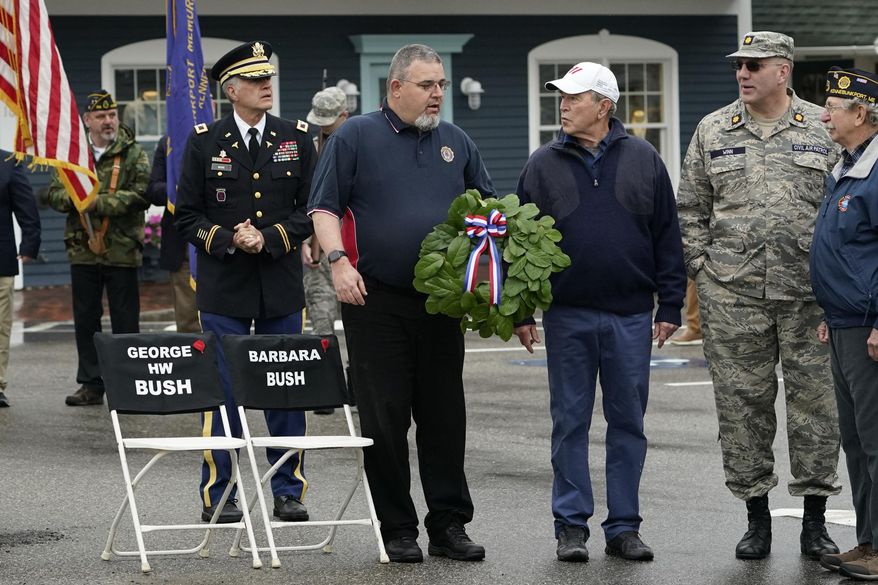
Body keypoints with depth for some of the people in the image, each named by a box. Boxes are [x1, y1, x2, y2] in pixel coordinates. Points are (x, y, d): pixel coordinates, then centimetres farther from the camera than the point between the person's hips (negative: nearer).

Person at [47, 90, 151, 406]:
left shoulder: (133, 154, -1)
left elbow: (140, 197, -13)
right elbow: (54, 194, 7)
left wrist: (99, 202, -18)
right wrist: (74, 198, -15)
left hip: (121, 250, -3)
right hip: (82, 250, 4)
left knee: (125, 321, 1)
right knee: (85, 320, 8)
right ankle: (91, 384, 17)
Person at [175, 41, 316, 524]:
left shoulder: (297, 139, 6)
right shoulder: (205, 141, 2)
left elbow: (310, 210, 4)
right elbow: (187, 216, 2)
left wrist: (268, 239, -11)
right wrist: (228, 240, -14)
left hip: (282, 285, 2)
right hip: (224, 288, -2)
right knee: (221, 392, -1)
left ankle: (288, 492, 13)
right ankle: (217, 496, 7)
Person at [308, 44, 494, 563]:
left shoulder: (456, 143, 12)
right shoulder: (356, 137, 0)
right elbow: (325, 207, -3)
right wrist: (339, 261, -16)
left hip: (442, 301, 4)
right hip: (377, 301, -4)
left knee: (446, 417, 5)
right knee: (385, 419, -1)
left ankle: (449, 525, 12)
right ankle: (398, 530, 7)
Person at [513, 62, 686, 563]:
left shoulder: (643, 160, 4)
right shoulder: (545, 165, 4)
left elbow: (667, 237, 6)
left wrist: (670, 306, 1)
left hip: (630, 316, 0)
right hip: (568, 317, 0)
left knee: (628, 422, 5)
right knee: (570, 422, 3)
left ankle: (624, 526, 13)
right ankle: (572, 526, 10)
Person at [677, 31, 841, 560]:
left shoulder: (823, 130, 5)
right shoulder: (712, 132, 9)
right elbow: (691, 209, 13)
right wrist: (701, 267, 3)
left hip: (810, 293, -1)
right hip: (733, 293, 1)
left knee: (816, 398, 1)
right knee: (743, 402, 3)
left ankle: (815, 520, 10)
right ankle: (756, 516, 13)